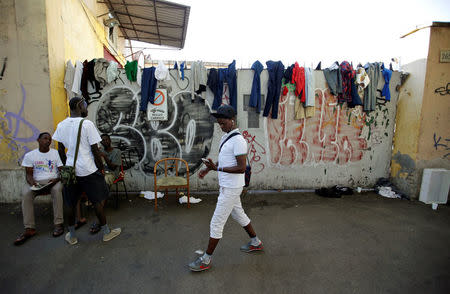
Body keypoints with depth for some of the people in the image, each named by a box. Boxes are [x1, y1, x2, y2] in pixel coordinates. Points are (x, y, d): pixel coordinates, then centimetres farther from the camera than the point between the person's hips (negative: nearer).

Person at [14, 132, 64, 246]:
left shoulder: (56, 153, 3)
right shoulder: (29, 155, 8)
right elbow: (28, 174, 5)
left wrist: (56, 179, -20)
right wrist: (32, 182, -17)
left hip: (53, 181, -2)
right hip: (36, 182, 2)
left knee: (57, 189, -36)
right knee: (26, 193, -30)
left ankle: (58, 224, -29)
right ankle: (29, 229, -25)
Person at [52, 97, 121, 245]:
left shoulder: (61, 125, 4)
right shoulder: (87, 124, -14)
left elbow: (61, 150, 9)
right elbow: (95, 150, -13)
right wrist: (101, 168, -4)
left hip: (70, 170, 6)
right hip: (88, 171, -6)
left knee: (71, 204, 16)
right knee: (98, 201, 7)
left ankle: (72, 236, 30)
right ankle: (106, 232, 19)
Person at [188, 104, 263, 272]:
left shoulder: (238, 141, -21)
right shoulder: (225, 137, 10)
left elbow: (241, 168, -24)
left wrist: (218, 168, -28)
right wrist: (208, 168, 9)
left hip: (231, 188, -10)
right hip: (226, 186, 10)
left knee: (217, 222, 0)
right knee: (239, 215, 24)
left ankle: (206, 259, 16)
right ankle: (255, 243, 43)